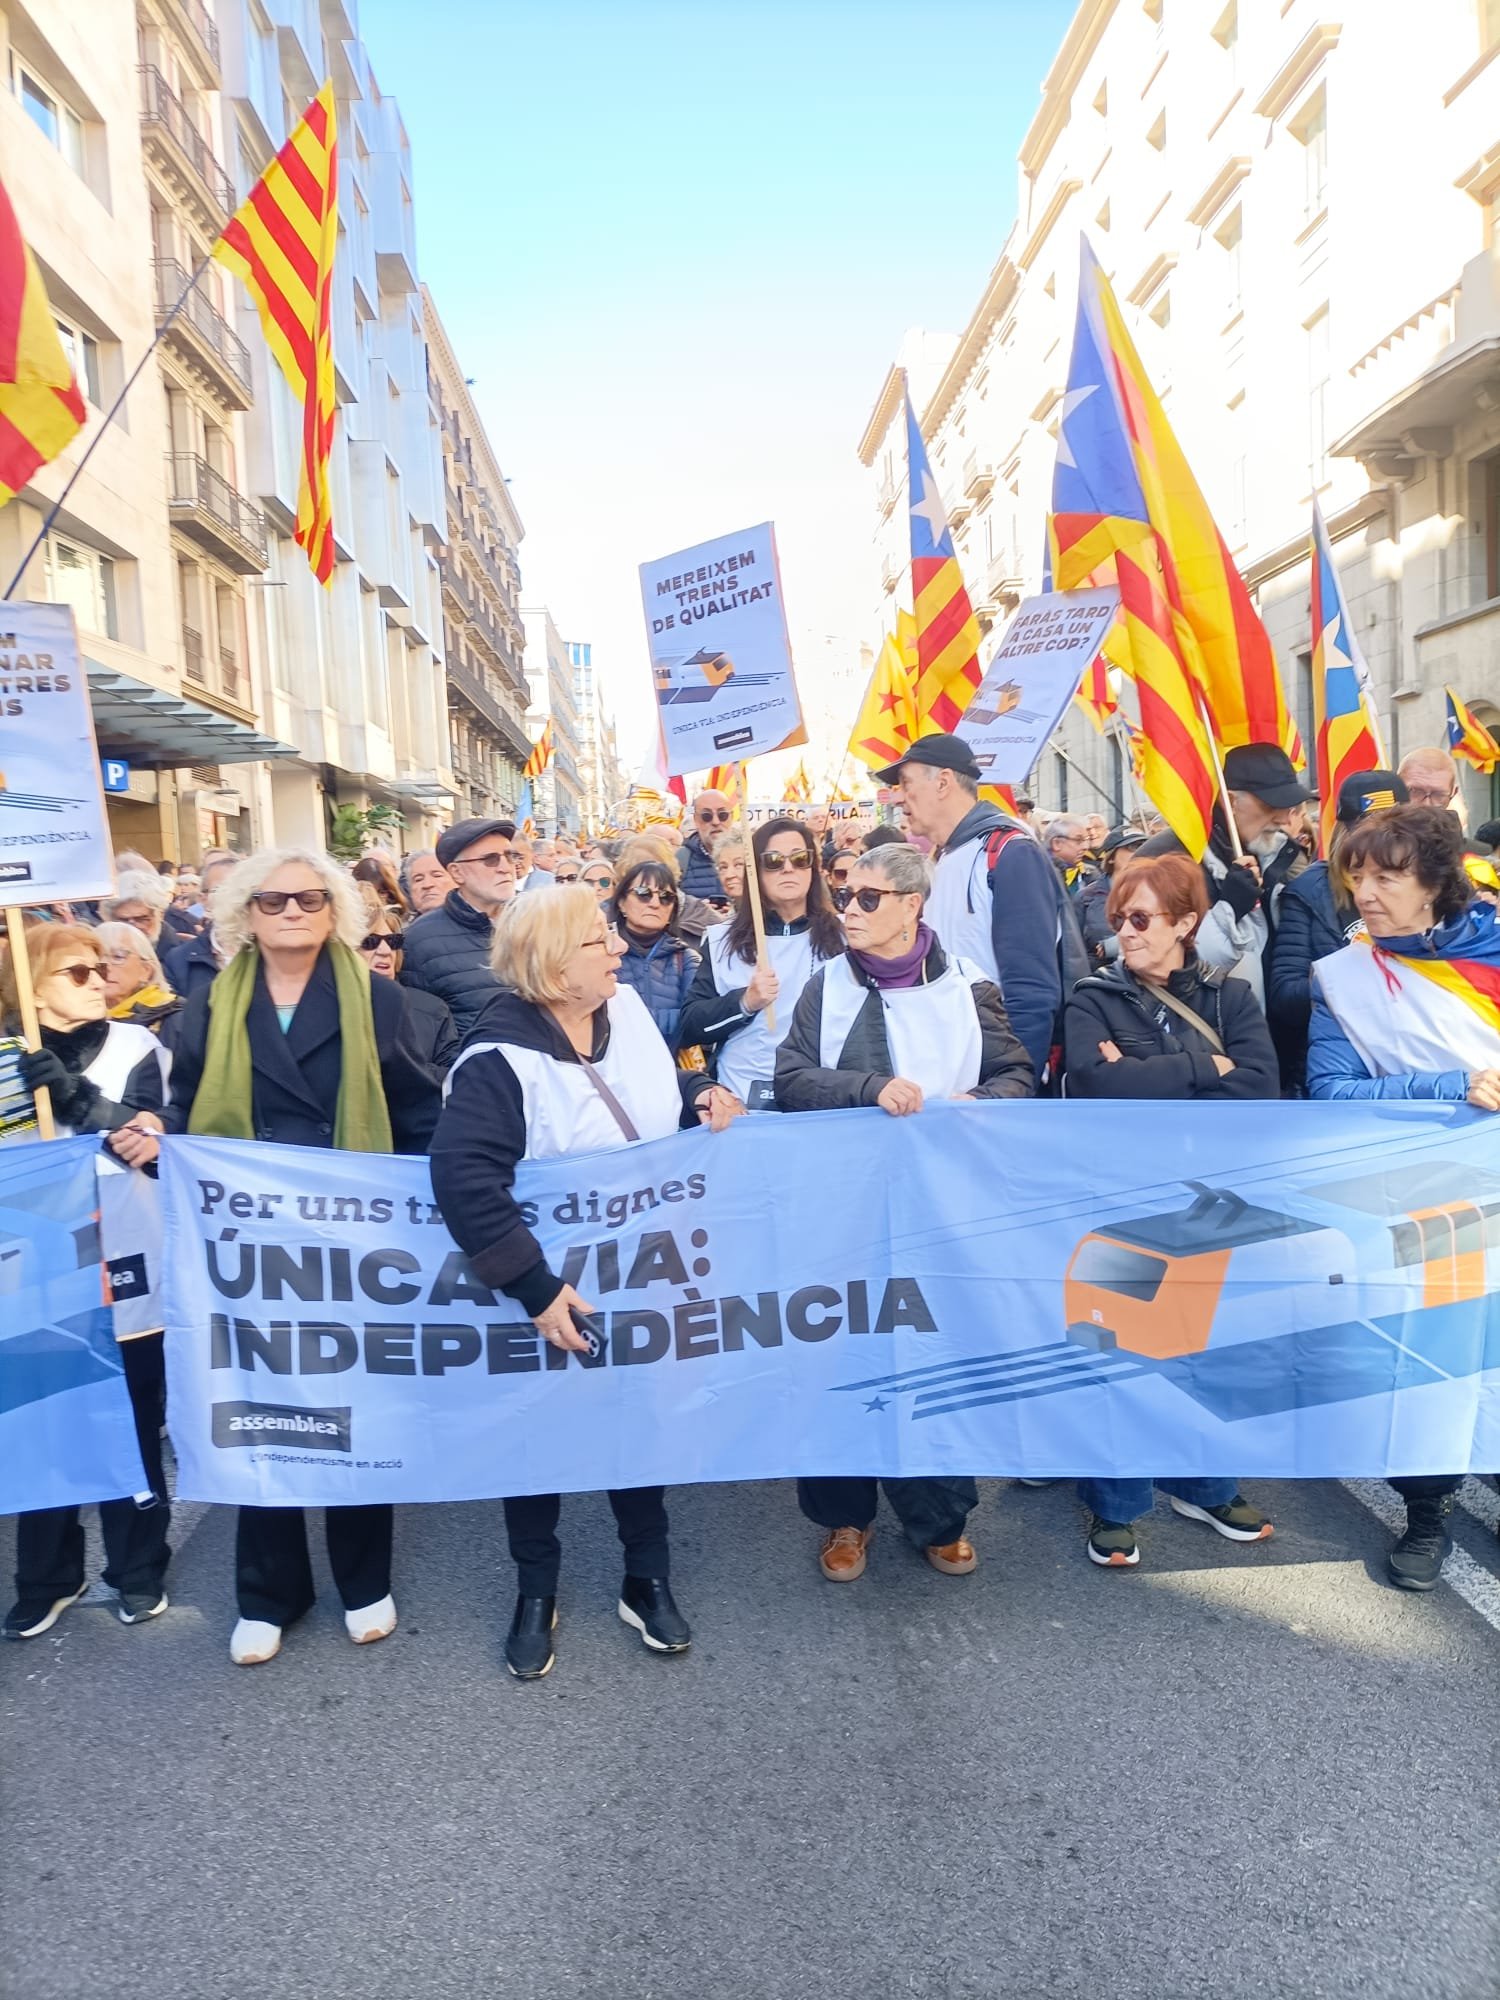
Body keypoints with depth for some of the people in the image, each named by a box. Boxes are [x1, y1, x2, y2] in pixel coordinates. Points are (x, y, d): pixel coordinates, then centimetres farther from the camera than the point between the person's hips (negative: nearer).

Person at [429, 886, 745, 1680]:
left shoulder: (627, 1007, -5)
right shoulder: (499, 1059, -25)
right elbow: (462, 1179, -34)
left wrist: (702, 1094, -10)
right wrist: (534, 1288, -35)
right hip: (550, 1289, -5)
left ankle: (647, 1581, 37)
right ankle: (535, 1593, 36)